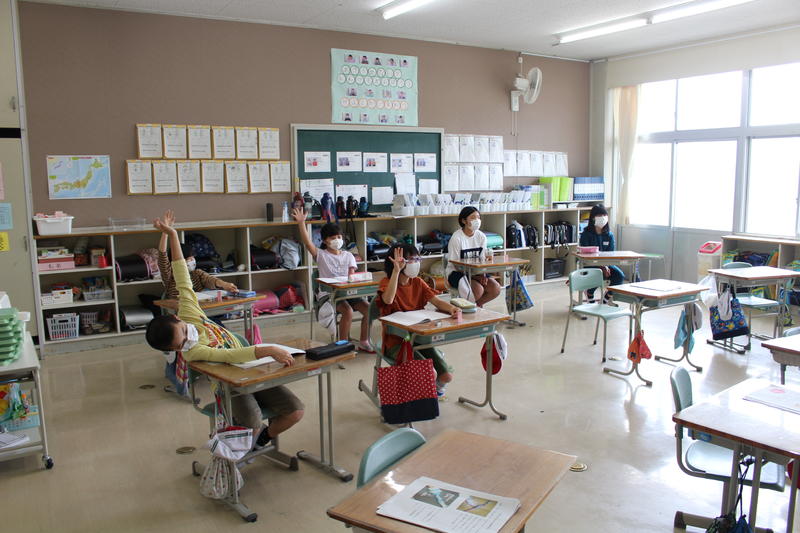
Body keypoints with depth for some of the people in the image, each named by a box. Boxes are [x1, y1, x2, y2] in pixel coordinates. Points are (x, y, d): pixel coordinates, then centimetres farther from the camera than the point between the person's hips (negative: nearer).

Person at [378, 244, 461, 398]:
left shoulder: (418, 283, 8)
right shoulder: (386, 282, -8)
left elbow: (436, 301, -6)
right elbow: (388, 300, -32)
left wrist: (452, 308, -27)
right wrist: (397, 270, -34)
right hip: (396, 342, -5)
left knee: (447, 376, -10)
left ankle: (437, 388, 25)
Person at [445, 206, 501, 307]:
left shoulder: (481, 236, 2)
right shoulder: (457, 238, -15)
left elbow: (482, 260, 3)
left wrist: (482, 275, -17)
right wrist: (475, 277, -22)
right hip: (457, 273, -6)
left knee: (495, 288, -16)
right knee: (478, 289, -30)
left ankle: (477, 304, 11)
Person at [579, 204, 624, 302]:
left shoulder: (609, 235, 5)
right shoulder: (586, 234, -7)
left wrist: (606, 266, -21)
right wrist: (601, 267, -24)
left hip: (606, 263, 4)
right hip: (589, 265, -4)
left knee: (620, 275, -22)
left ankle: (607, 297, 4)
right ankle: (590, 294, 1)